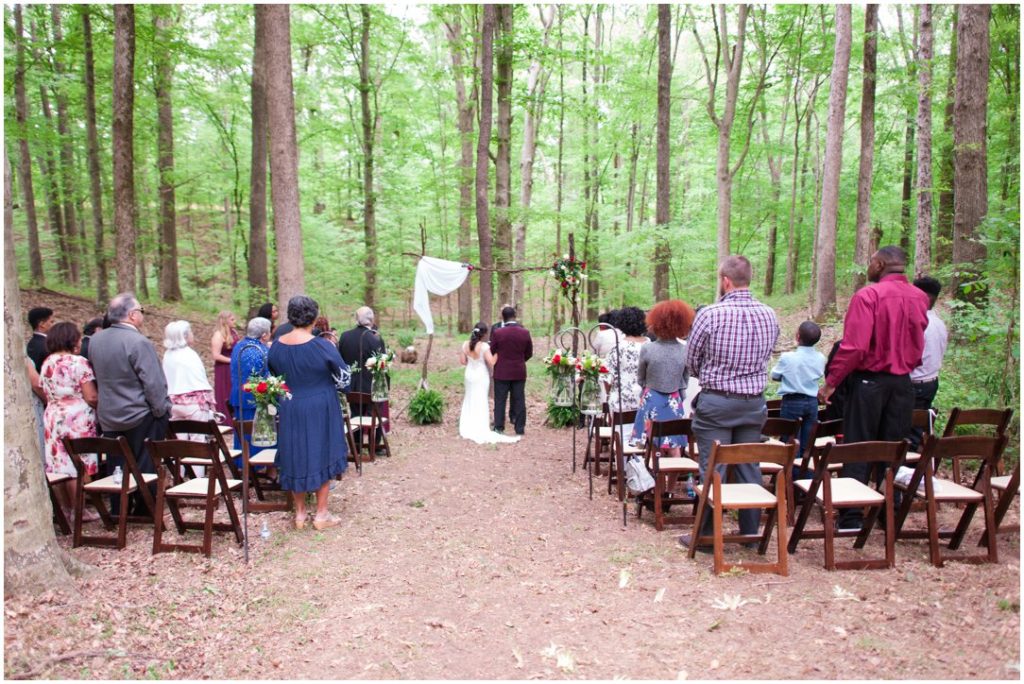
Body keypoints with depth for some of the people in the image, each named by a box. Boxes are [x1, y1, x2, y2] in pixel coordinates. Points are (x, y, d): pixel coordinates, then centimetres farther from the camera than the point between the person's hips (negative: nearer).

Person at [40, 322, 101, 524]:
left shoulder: (46, 363, 8)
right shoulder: (79, 363, -13)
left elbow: (46, 394, 12)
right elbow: (91, 398, -16)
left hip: (53, 418, 7)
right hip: (78, 419, -7)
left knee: (59, 465, 11)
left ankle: (65, 508, 19)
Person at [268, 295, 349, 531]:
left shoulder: (277, 346, -4)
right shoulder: (322, 346, -18)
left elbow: (273, 374, 11)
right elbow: (345, 374, -8)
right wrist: (332, 349, 7)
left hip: (290, 410, 4)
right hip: (320, 410, -4)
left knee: (295, 458, 15)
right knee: (322, 456, 10)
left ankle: (299, 513, 23)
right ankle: (321, 514, 15)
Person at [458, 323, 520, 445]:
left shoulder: (465, 345, -5)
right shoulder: (484, 346, -21)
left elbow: (462, 361, 2)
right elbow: (492, 362, -21)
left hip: (469, 375, 5)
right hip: (481, 376, -5)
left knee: (469, 401, 18)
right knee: (480, 403, 6)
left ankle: (467, 428, 25)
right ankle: (479, 430, 10)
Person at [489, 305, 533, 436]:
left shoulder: (497, 333, -14)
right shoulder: (525, 333, -6)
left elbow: (492, 353, -3)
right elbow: (529, 353, 4)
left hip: (502, 372, -2)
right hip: (519, 372, 2)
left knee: (500, 400, 7)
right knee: (519, 400, 9)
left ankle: (499, 428, 11)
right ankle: (520, 428, 14)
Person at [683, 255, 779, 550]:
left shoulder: (710, 314, -14)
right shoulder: (769, 316, 0)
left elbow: (691, 361, -3)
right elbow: (765, 357, 9)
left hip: (716, 402, -4)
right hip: (754, 402, 5)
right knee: (749, 469, 14)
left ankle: (706, 536, 11)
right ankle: (750, 533, 24)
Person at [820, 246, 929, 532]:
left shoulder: (868, 295, -15)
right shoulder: (920, 298, 5)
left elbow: (854, 347, -19)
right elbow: (918, 345, 14)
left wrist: (830, 383, -13)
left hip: (870, 380, -5)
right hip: (903, 382, 5)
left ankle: (851, 518, 4)